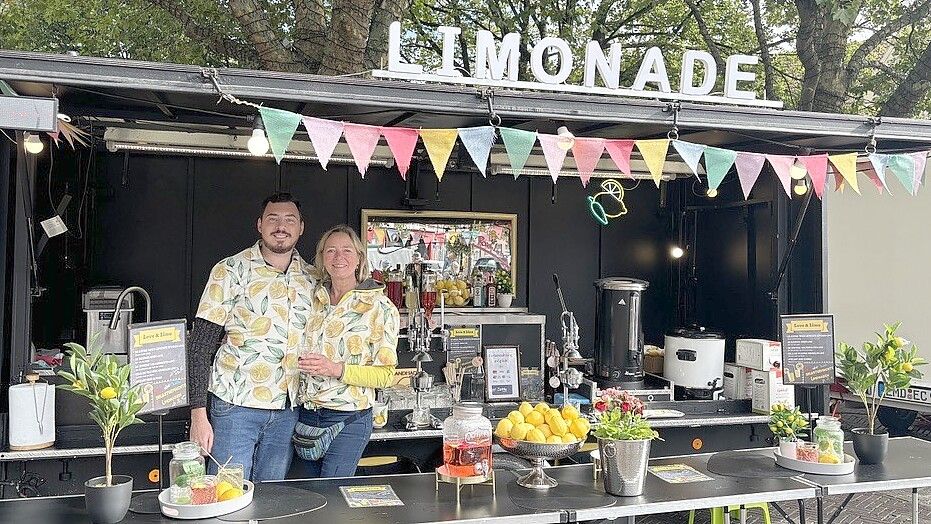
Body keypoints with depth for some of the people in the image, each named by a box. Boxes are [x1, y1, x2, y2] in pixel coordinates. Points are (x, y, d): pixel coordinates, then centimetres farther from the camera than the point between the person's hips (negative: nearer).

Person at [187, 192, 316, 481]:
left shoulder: (313, 279, 6)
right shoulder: (231, 270, -6)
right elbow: (200, 347, -7)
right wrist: (198, 415, -12)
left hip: (288, 412, 4)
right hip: (234, 406, -4)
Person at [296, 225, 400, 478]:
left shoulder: (380, 307, -9)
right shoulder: (313, 298, 6)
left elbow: (385, 375, -10)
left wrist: (337, 370, -21)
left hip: (347, 420, -5)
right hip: (306, 415, 5)